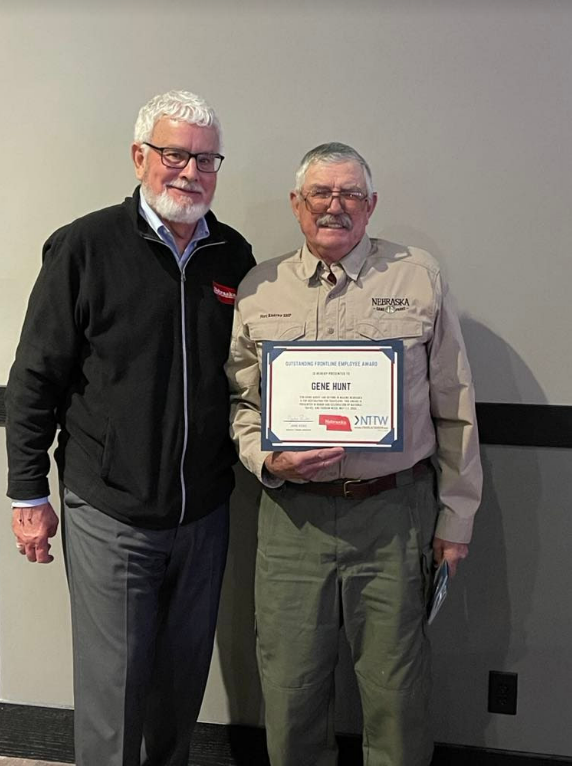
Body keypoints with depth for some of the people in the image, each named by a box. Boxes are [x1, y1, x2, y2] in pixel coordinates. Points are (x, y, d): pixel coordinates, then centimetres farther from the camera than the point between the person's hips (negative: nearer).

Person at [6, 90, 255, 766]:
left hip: (204, 513, 4)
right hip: (110, 514, -4)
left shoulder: (235, 256, 5)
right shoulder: (85, 247, -8)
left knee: (183, 681, 19)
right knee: (114, 690, 8)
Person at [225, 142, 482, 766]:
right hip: (292, 512, 2)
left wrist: (455, 516, 5)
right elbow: (237, 398, 12)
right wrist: (266, 459, -8)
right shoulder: (257, 289, 6)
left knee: (397, 691, 10)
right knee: (289, 687, 12)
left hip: (395, 511, -1)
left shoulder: (419, 278, 2)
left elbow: (454, 408, 4)